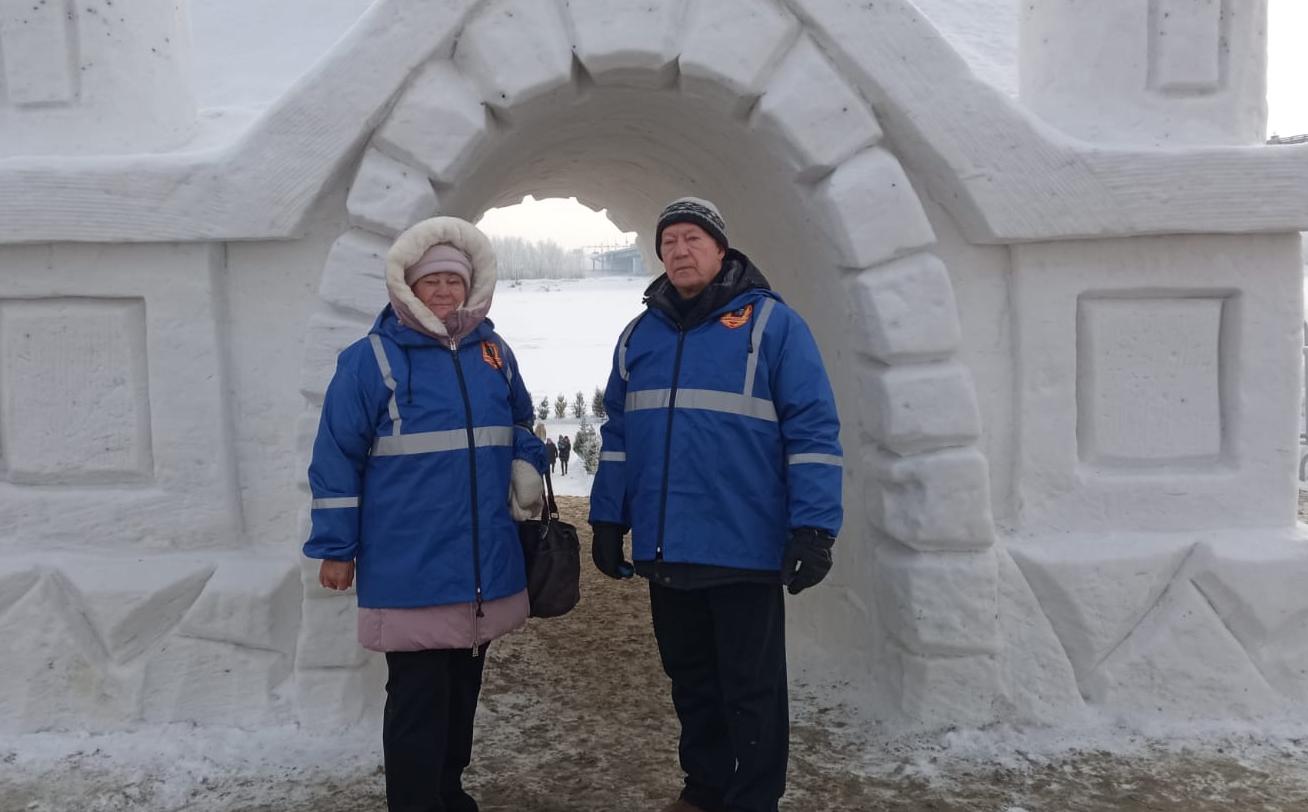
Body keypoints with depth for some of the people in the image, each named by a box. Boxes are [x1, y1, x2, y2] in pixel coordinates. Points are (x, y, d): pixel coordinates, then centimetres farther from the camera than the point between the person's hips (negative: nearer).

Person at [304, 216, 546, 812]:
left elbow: (520, 428, 22)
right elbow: (337, 459, -6)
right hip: (411, 571, -6)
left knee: (463, 689, 19)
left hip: (484, 565, 6)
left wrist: (527, 471, 1)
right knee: (418, 700, -1)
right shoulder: (371, 358, -8)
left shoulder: (494, 352, 9)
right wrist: (334, 547, -6)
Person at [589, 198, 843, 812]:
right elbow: (618, 435, 16)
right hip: (666, 551, 5)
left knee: (751, 691, 7)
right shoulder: (639, 335, 12)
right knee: (691, 683, 19)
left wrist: (815, 528, -15)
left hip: (744, 550, -5)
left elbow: (812, 430, -8)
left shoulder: (770, 322, -4)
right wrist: (607, 520, 11)